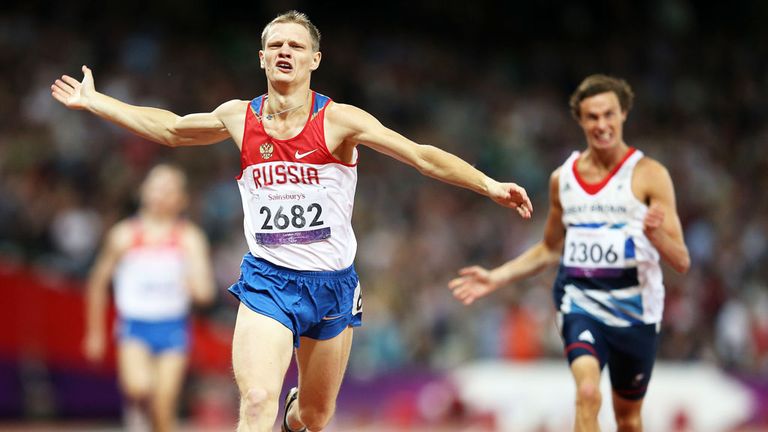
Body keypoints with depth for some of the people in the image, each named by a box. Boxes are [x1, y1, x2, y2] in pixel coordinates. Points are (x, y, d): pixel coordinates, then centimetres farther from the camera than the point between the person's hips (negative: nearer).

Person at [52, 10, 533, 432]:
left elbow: (423, 156, -11)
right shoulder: (238, 117, 2)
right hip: (267, 280, 0)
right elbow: (170, 128, 20)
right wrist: (92, 100, 25)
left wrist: (489, 185, -23)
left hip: (331, 283, 0)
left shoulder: (338, 120, -7)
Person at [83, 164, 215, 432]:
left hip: (172, 329, 1)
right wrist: (95, 333, 14)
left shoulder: (190, 238, -1)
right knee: (139, 387, -29)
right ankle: (135, 409, 3)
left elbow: (203, 293, -10)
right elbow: (98, 282, 11)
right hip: (134, 326, -1)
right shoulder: (124, 236, -1)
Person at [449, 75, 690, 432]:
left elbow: (681, 261, -8)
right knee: (588, 393, -25)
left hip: (634, 306, -1)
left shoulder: (649, 175, -5)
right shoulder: (562, 178, 8)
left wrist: (656, 234, -29)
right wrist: (495, 279, 15)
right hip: (580, 300, 1)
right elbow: (549, 250, 23)